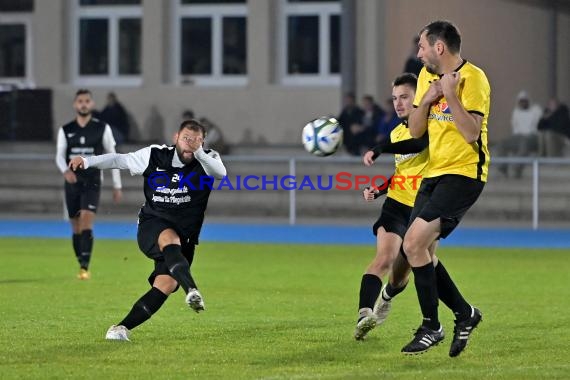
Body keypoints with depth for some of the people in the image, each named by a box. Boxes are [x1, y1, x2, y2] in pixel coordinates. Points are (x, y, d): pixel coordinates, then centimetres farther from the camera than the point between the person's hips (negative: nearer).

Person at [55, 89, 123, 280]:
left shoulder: (102, 128, 1)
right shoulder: (66, 130, 6)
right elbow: (59, 156, 1)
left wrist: (117, 186, 4)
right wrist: (65, 170, -23)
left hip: (92, 182, -3)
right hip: (72, 182, 3)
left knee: (86, 223, -19)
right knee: (76, 228, 8)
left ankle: (85, 268, -23)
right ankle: (81, 266, 21)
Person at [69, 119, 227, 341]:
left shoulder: (207, 160, -2)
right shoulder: (155, 156, 2)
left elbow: (221, 173, -25)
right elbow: (119, 160, 12)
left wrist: (197, 152, -38)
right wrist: (86, 161, 5)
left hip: (184, 238, 2)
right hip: (151, 227, -2)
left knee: (167, 284, -18)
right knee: (171, 240, -38)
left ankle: (123, 328, -10)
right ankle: (191, 290, -61)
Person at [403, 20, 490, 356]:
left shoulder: (472, 78, -13)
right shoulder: (427, 76, 12)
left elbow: (472, 134, -21)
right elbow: (415, 131, 10)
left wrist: (450, 95, -24)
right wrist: (427, 100, -6)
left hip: (464, 173, -9)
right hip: (435, 173, 9)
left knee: (414, 243, -19)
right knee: (420, 252, 6)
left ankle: (431, 326, -7)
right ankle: (464, 313, 22)